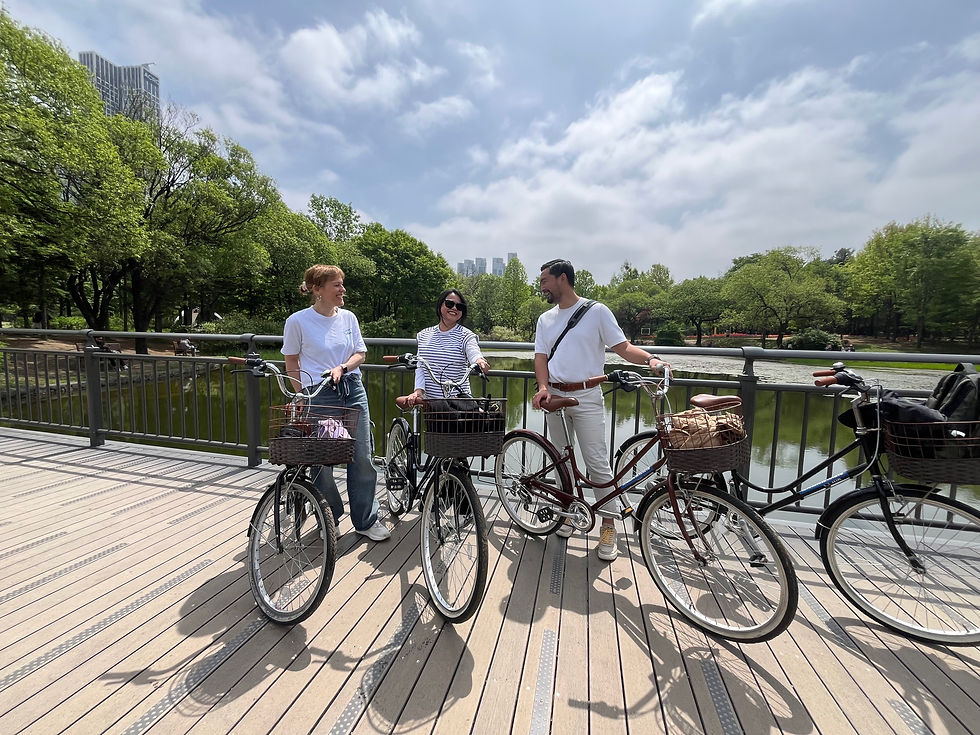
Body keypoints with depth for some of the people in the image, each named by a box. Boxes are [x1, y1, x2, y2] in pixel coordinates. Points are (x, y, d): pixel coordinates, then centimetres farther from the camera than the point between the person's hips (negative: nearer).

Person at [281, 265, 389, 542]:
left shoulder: (348, 317, 5)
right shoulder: (298, 321, -4)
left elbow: (360, 353, 8)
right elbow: (291, 363, 3)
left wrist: (341, 368, -9)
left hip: (353, 390, 3)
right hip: (319, 395, -3)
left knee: (362, 457, 4)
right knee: (322, 460, 5)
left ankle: (366, 520, 20)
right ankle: (330, 518, 29)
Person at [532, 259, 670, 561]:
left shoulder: (597, 311, -2)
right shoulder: (545, 319, 12)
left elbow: (623, 347, -4)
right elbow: (541, 357, 4)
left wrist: (651, 358, -22)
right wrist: (543, 387, -13)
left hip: (587, 397, -4)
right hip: (555, 397, 5)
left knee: (598, 463, -3)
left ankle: (608, 528, 10)